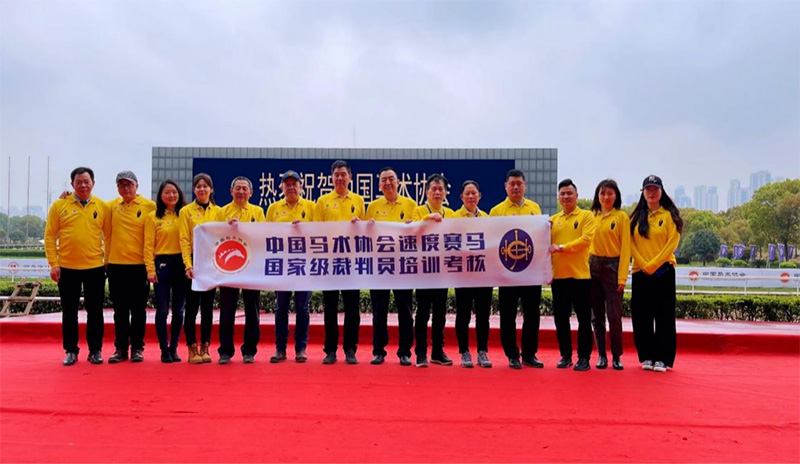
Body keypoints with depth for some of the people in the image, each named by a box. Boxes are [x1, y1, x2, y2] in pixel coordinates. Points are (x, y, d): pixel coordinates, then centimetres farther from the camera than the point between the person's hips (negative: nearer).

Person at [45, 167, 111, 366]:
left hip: (95, 267, 0)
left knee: (95, 311, 7)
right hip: (67, 268, 0)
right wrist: (53, 264, -5)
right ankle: (71, 351, 21)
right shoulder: (59, 206, 1)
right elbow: (50, 237, 1)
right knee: (69, 312, 9)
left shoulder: (103, 207, 2)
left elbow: (109, 235, 6)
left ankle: (95, 351, 18)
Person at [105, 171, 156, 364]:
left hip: (140, 265, -3)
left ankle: (137, 348, 15)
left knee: (138, 310, 5)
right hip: (116, 265, 3)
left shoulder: (149, 206, -2)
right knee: (120, 310, 9)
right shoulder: (111, 206, 7)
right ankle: (121, 348, 18)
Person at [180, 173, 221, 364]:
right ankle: (192, 348, 9)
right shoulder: (186, 211, 2)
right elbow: (184, 240, -3)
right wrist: (188, 265, -13)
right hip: (194, 263, -2)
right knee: (192, 306, 1)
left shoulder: (218, 211, 8)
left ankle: (205, 347, 15)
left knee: (208, 306, 7)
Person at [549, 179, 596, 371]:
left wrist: (562, 247, -16)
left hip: (581, 275, -3)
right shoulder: (553, 220, 12)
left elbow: (586, 239, -12)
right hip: (558, 276, 3)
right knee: (561, 319, 9)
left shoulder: (586, 216, 2)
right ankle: (565, 356, 21)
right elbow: (547, 245, 8)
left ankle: (584, 357, 13)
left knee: (584, 319, 3)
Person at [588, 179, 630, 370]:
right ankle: (601, 355, 16)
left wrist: (622, 277, -10)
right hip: (593, 266, 3)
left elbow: (625, 248, -4)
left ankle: (617, 356, 10)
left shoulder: (621, 217, 0)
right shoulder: (591, 216, 9)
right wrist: (586, 267, -3)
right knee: (597, 315, 7)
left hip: (613, 266, -3)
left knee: (614, 315, -4)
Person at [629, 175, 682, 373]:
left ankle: (662, 358, 5)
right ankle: (647, 356, 14)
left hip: (663, 272, -3)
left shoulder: (669, 215, 2)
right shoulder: (636, 216, 10)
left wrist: (653, 265, -13)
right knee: (642, 317, 5)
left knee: (664, 317, -1)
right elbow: (631, 243, 4)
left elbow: (672, 244, -6)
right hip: (640, 273, 3)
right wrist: (644, 265, -8)